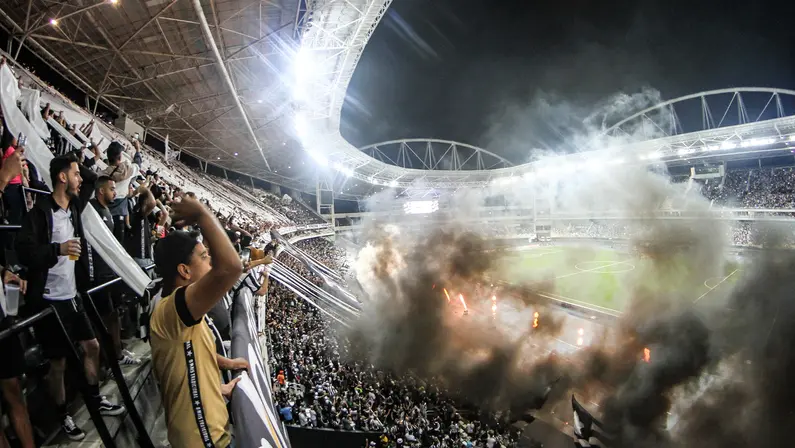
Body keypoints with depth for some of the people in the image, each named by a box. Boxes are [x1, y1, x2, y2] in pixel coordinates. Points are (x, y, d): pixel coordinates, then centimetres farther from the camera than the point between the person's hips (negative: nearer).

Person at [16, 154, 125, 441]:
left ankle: (95, 400, 33)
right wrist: (58, 249, -34)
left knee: (92, 346, 16)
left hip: (72, 296, 7)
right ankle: (64, 417, 23)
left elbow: (91, 179, 22)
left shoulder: (73, 207, 6)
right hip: (49, 300, -7)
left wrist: (76, 165, 8)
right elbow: (23, 251, -24)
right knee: (58, 363, 6)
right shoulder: (40, 212, -16)